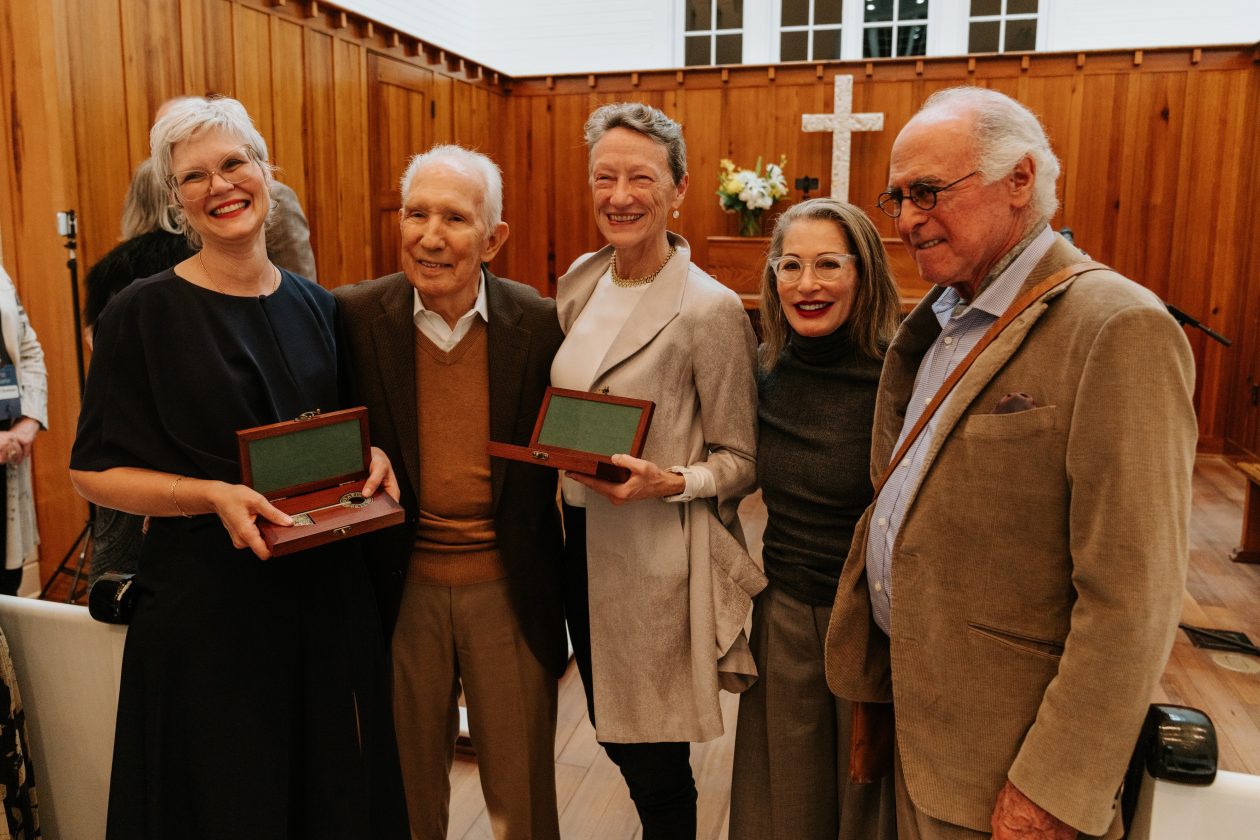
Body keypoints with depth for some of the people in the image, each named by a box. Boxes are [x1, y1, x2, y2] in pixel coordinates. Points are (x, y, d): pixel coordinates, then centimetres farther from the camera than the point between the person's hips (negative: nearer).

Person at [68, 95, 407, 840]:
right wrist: (215, 495, -21)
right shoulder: (142, 316, -7)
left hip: (327, 589, 4)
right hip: (207, 602, -4)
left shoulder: (317, 306, 6)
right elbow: (96, 470, -6)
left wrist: (373, 453, -5)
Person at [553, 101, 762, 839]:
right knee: (613, 731, 22)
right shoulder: (579, 280, 3)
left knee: (654, 763, 8)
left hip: (656, 555, -6)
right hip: (581, 535, 7)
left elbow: (740, 461, -10)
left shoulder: (711, 311, -17)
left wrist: (668, 483, -26)